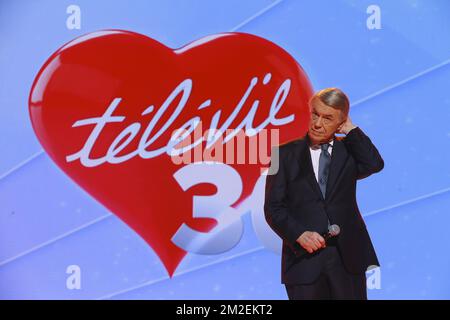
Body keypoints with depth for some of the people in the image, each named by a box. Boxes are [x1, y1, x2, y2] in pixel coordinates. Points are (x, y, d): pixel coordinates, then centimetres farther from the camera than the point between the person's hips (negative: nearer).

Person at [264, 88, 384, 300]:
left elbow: (374, 165, -12)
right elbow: (274, 207, 0)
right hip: (303, 255, -1)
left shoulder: (348, 150, 9)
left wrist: (350, 129, -5)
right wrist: (299, 234, -16)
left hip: (347, 256, 1)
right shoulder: (285, 154, 4)